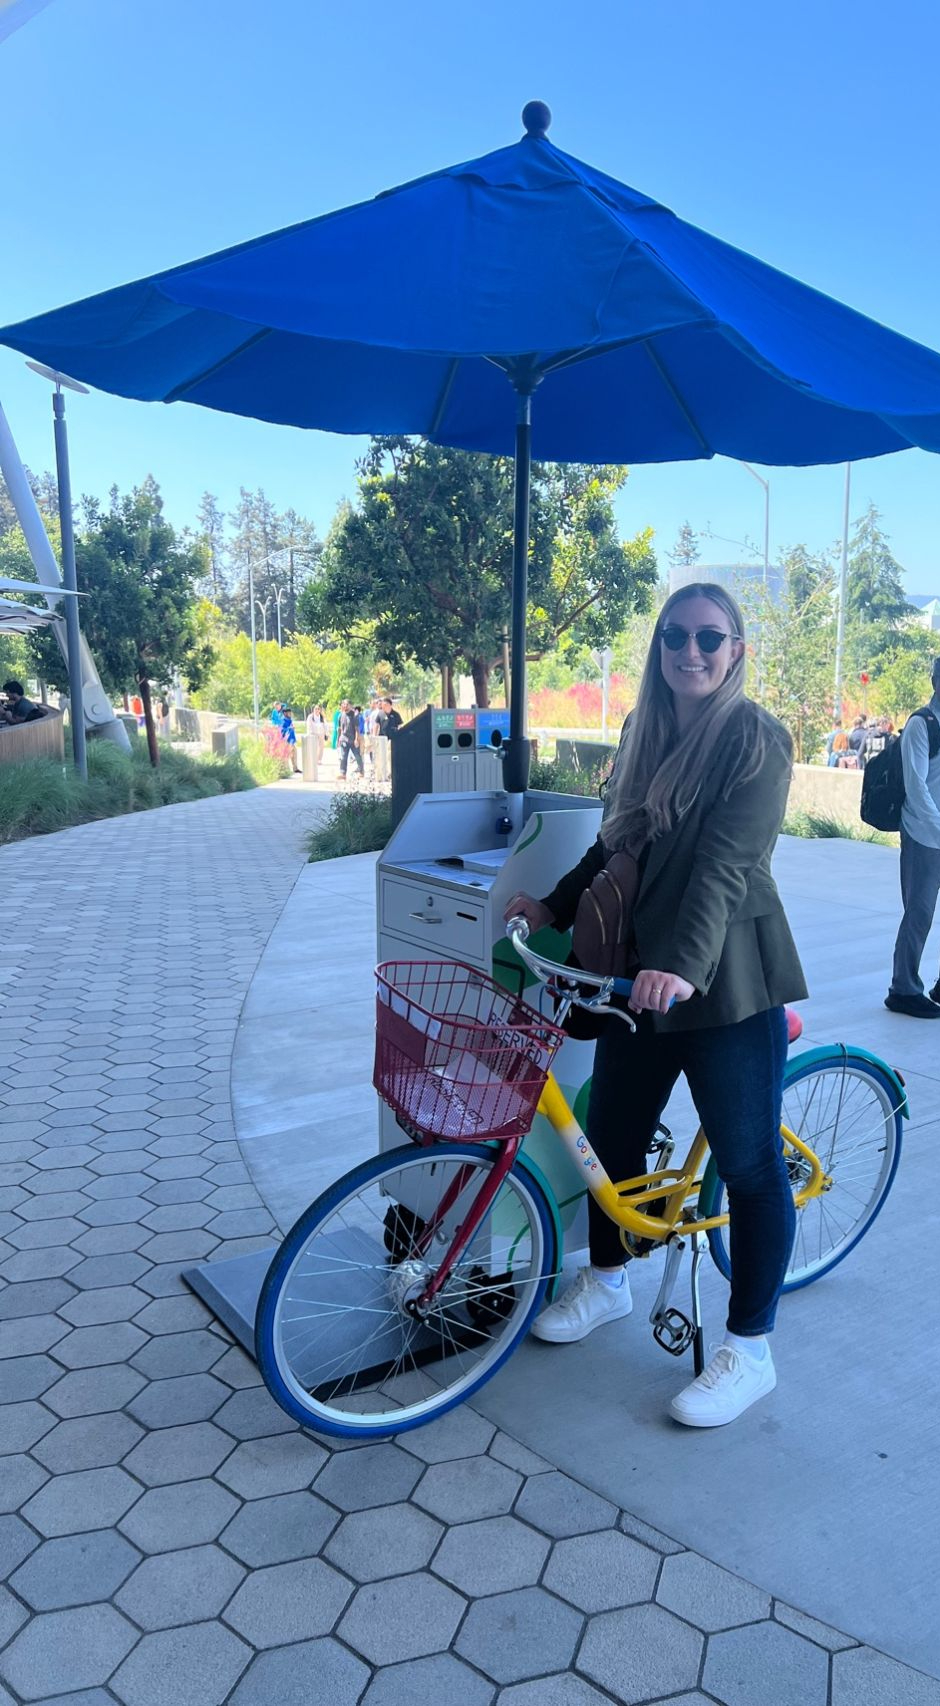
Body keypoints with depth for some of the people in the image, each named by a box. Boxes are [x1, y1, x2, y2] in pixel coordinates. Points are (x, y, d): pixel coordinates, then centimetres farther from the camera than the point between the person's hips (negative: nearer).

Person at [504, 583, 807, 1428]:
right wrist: (556, 904, 11)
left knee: (747, 1160, 3)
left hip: (726, 981, -7)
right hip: (640, 970, 7)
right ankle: (606, 1281, 40)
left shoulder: (756, 737, -11)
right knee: (611, 1133, 16)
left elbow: (726, 864, -23)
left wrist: (683, 966, -33)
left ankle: (749, 1352, 19)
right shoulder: (646, 732, 11)